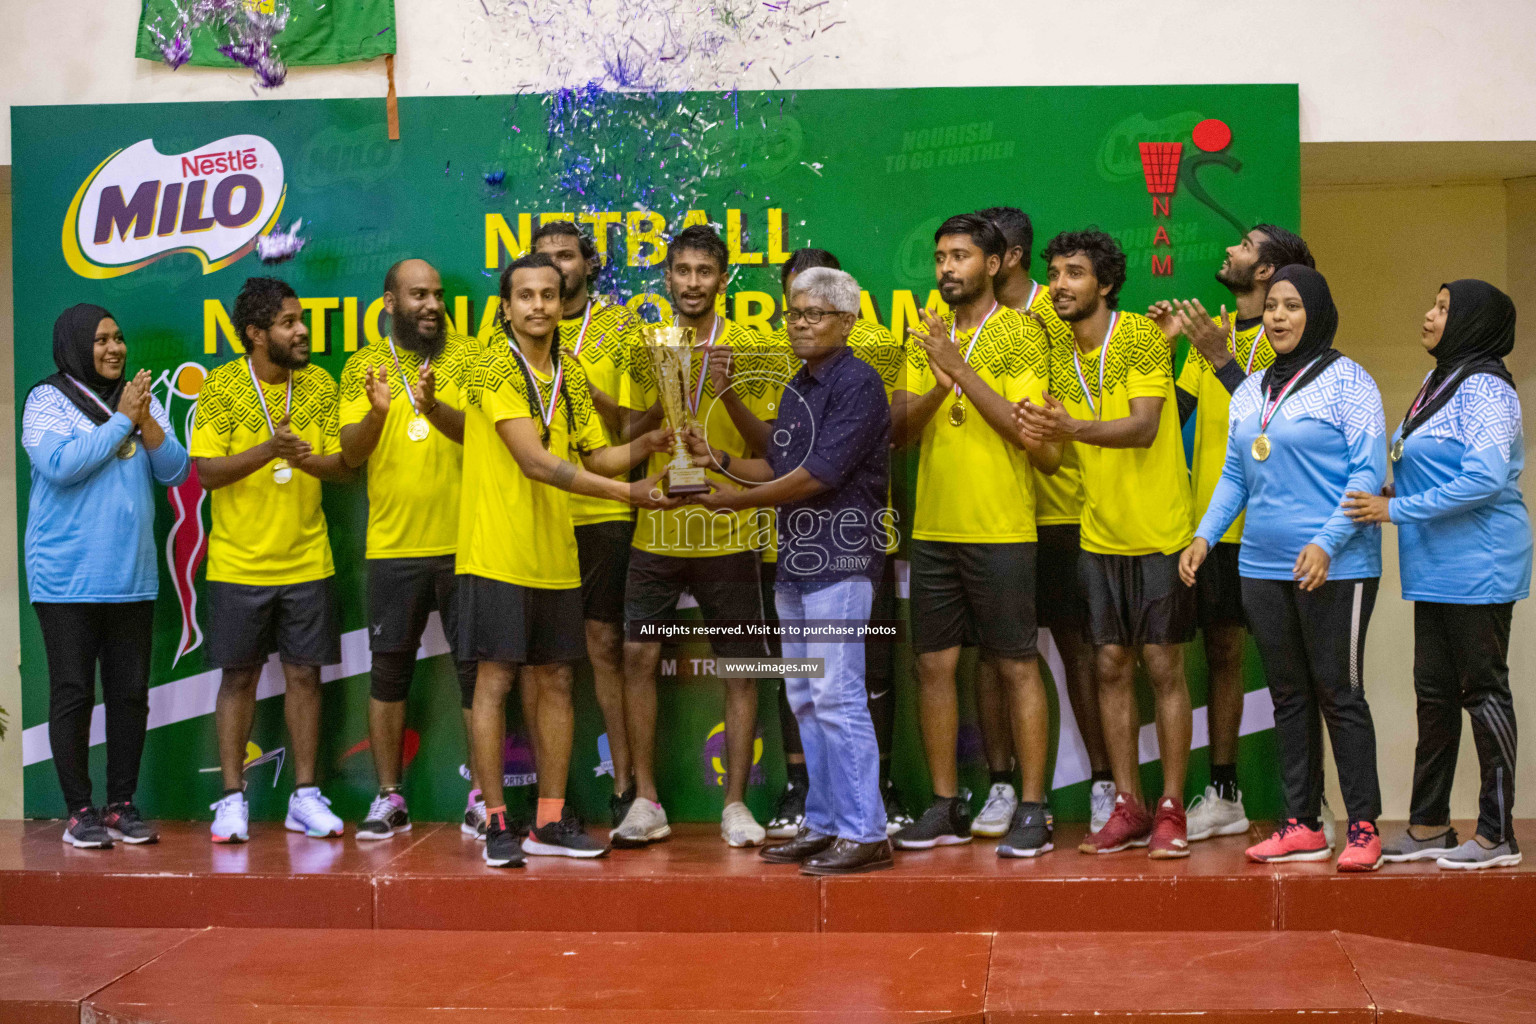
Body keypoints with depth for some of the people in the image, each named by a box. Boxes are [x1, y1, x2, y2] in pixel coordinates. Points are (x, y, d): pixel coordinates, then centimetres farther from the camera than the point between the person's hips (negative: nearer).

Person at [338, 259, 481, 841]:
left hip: (464, 542, -1)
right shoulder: (363, 366, 6)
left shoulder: (467, 357, 3)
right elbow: (350, 453, -2)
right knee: (389, 668, 6)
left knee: (476, 666, 1)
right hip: (392, 546, 1)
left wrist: (433, 407, -30)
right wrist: (377, 412, -22)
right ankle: (388, 799, 16)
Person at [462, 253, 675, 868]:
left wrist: (648, 444, -3)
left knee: (554, 683, 9)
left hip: (554, 556, 7)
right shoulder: (495, 368, -10)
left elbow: (596, 457, 16)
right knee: (495, 681, -3)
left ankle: (551, 822, 17)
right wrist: (625, 491, -23)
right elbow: (536, 462, -19)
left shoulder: (570, 376, 13)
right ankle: (496, 823, 5)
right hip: (496, 553, -7)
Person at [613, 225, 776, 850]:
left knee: (740, 668, 1)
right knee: (638, 655, -3)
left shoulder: (746, 347, 1)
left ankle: (735, 804, 11)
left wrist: (730, 396, -18)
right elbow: (628, 438, 7)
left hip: (727, 533, -2)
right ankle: (646, 802, 8)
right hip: (657, 531, 2)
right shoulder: (646, 349, 8)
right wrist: (665, 401, -12)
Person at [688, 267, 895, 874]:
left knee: (837, 697, -10)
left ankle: (864, 834, -5)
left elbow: (819, 474, -18)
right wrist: (719, 459, 5)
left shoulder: (857, 383, -11)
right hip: (796, 562, 9)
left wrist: (737, 500, -10)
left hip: (840, 561, -9)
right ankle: (823, 825, 19)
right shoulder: (797, 388, 18)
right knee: (806, 700, 12)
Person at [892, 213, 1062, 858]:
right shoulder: (926, 338, 12)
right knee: (933, 664, 7)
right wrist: (936, 389, -14)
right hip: (933, 529, 5)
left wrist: (962, 372, -19)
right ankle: (946, 809, 17)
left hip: (1001, 531, -5)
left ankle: (1032, 811, 6)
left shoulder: (1020, 334, -4)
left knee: (1017, 666, 0)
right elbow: (899, 430, 5)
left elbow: (1030, 434, -14)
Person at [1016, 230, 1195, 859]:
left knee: (1163, 667, -2)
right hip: (1100, 535, 5)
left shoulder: (1143, 337, -9)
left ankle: (1170, 811, 4)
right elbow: (1056, 450, 8)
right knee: (1112, 666, 6)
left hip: (1159, 534, -5)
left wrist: (1072, 428, -37)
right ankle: (1127, 808, 14)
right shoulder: (1059, 357, 8)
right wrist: (1036, 434, -16)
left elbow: (1143, 427, -21)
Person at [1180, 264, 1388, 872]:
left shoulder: (1346, 381, -4)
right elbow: (1235, 475, 19)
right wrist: (1205, 535, 5)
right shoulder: (1249, 392, 15)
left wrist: (1327, 542, -19)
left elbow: (1368, 472, -10)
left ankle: (1363, 828, 4)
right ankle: (1301, 826, 14)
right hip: (1263, 567, 6)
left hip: (1335, 568, -6)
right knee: (1288, 696, 8)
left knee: (1339, 692, -3)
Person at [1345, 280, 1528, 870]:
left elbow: (1484, 478, -23)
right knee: (1434, 691, 11)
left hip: (1477, 568, -9)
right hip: (1436, 570, 9)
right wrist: (1385, 499, 9)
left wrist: (1396, 509, -19)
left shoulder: (1483, 387, -14)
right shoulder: (1439, 382, 15)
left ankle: (1497, 836, 5)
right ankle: (1428, 827, 19)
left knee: (1482, 689, -3)